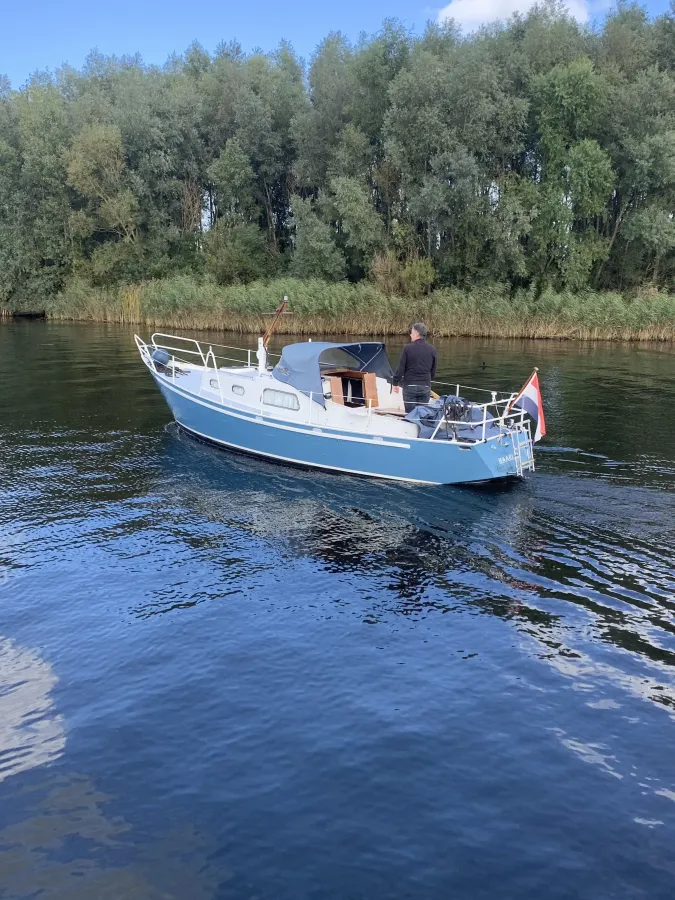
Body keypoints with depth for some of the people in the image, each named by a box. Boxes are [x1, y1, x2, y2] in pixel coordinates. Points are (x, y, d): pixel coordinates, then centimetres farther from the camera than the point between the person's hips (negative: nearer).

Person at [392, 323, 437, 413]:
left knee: (410, 413, 3)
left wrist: (396, 383, 3)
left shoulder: (407, 348, -9)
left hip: (410, 386, -3)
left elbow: (400, 368, -7)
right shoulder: (432, 349, 2)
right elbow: (433, 370, 10)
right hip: (425, 387, 3)